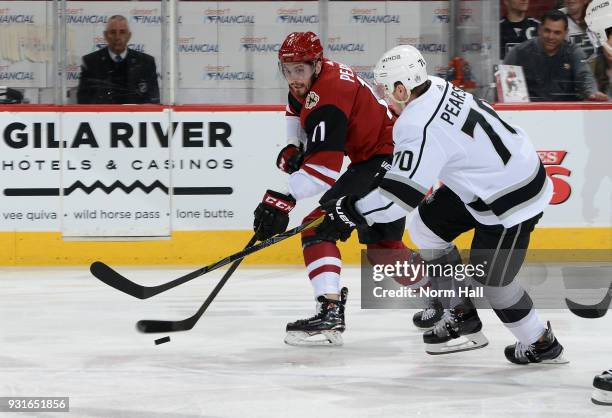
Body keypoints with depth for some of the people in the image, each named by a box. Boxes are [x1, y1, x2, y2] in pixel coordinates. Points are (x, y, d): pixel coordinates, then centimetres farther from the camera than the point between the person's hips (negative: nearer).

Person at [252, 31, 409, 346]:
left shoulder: (328, 96, -26)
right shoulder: (308, 80, 4)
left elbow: (324, 167, -33)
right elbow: (296, 109, 28)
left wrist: (283, 199, -38)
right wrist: (293, 147, 12)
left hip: (383, 160, -11)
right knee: (382, 241, 25)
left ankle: (330, 312, -28)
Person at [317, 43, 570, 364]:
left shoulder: (422, 126, -30)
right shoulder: (437, 87, -3)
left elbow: (400, 194, -32)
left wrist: (350, 212, -24)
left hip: (512, 197, -10)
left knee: (489, 279, 1)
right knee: (425, 226, 15)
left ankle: (542, 344, 22)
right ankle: (463, 318, 25)